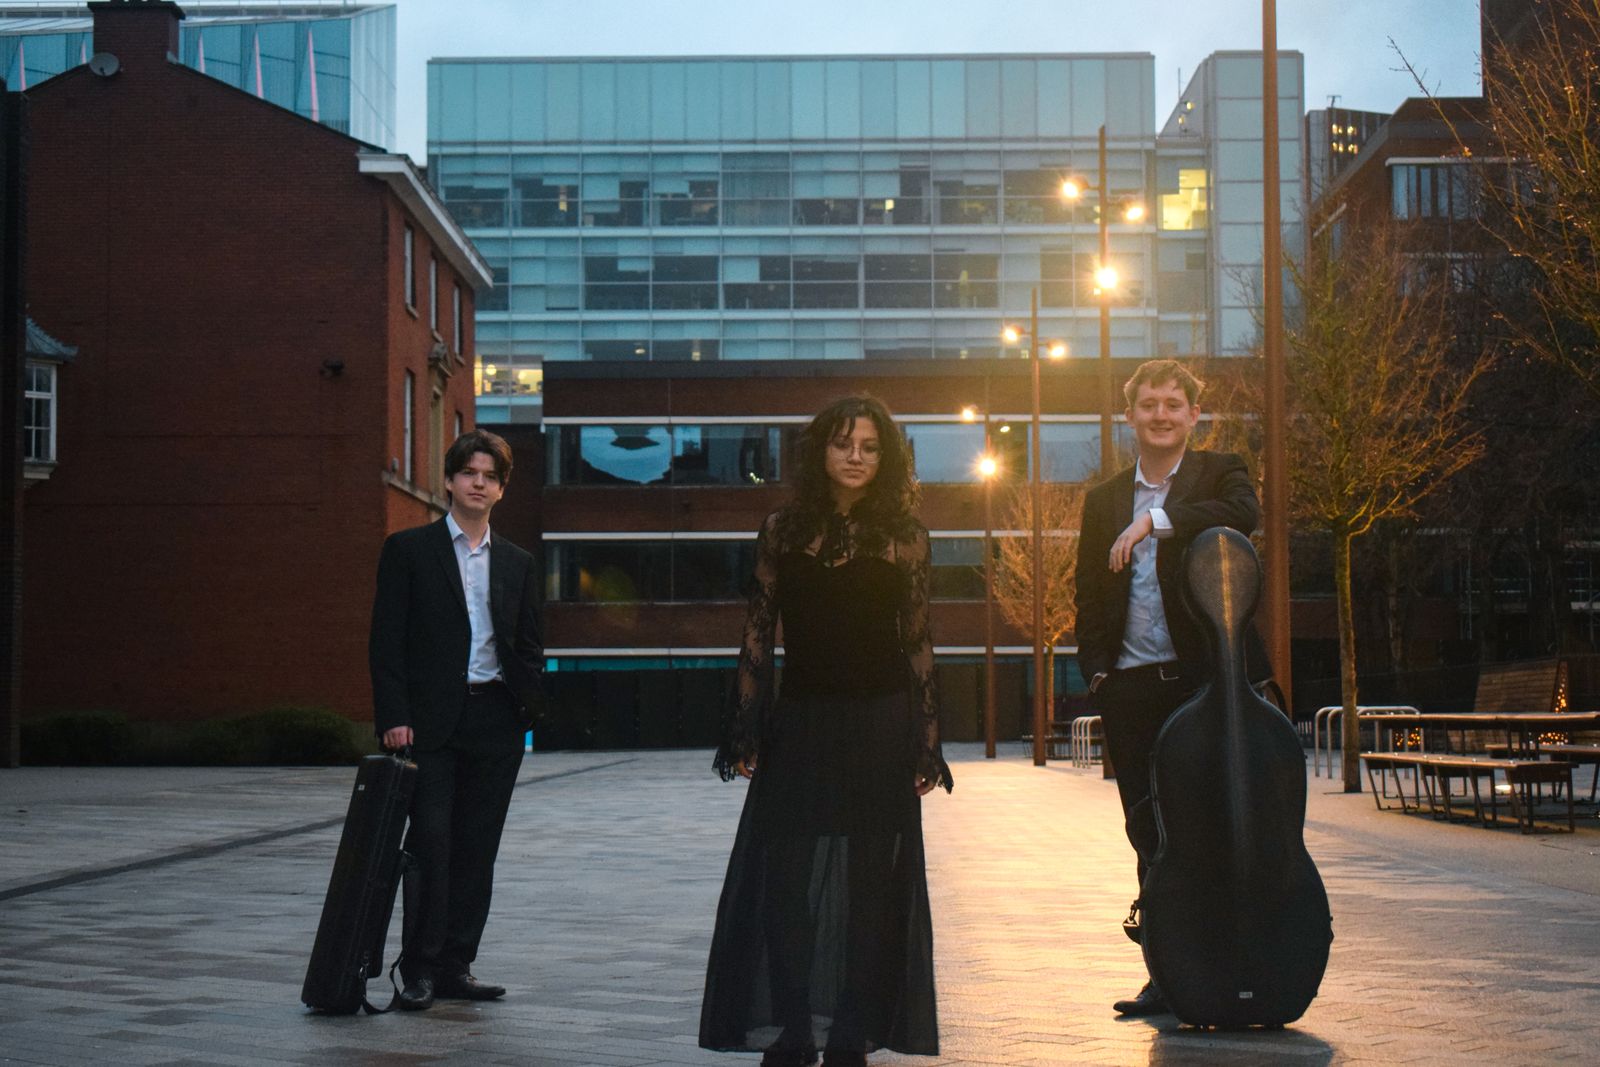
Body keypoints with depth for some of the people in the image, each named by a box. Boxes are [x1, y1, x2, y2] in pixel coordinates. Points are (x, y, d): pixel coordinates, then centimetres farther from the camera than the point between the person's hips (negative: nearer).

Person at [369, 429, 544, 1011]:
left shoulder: (517, 563, 15)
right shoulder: (409, 550, 3)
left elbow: (530, 645, 19)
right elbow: (387, 640, -2)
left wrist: (524, 702, 2)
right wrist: (394, 717, -11)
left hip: (495, 722, 4)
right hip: (430, 721, -4)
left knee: (477, 848, 5)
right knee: (431, 842, -8)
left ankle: (455, 966, 12)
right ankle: (419, 969, -1)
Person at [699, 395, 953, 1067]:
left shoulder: (904, 537, 3)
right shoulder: (782, 531, 4)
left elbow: (918, 642, 4)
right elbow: (758, 634, 5)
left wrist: (926, 742, 0)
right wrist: (746, 732, -2)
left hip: (879, 732, 0)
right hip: (799, 727, 1)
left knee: (868, 884, 2)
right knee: (786, 880, -4)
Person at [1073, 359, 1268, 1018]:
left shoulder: (1218, 474, 5)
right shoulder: (1104, 500, 17)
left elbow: (1244, 513, -19)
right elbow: (1089, 596, 19)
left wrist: (1155, 519, -22)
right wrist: (1096, 669, 6)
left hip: (1205, 675, -4)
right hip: (1131, 687, 4)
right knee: (1149, 832, 6)